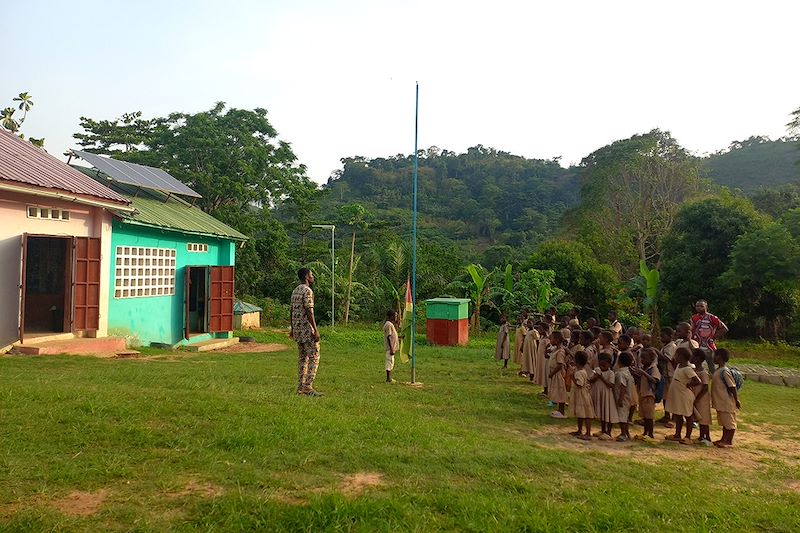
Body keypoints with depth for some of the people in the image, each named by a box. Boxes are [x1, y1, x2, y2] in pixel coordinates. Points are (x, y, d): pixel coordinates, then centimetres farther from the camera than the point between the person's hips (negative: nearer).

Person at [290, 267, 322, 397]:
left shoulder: (295, 291, 15)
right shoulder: (307, 291, -13)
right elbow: (309, 312, -20)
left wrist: (292, 329, 24)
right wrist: (315, 330, -20)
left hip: (297, 328, 9)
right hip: (307, 329, -9)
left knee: (302, 357, 12)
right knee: (314, 357, -6)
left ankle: (300, 386, 13)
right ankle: (308, 387, -11)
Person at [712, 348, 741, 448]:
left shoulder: (724, 372, -22)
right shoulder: (718, 370, 8)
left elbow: (732, 386, -19)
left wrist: (737, 401, -14)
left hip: (727, 403, -10)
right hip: (720, 402, 10)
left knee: (730, 422, 3)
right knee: (724, 422, 18)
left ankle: (729, 441, 11)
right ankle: (724, 439, 28)